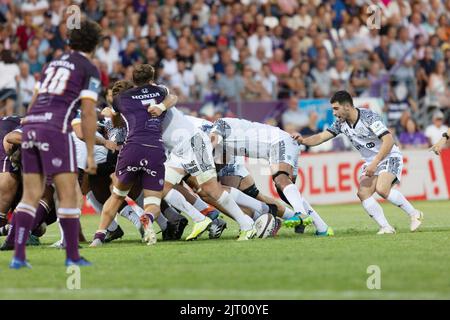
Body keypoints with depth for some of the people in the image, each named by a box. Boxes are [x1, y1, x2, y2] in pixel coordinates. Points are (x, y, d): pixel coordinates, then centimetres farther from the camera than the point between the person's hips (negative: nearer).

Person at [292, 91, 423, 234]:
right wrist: (303, 140, -21)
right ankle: (386, 227, -10)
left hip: (389, 157, -8)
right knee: (363, 193, -13)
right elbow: (321, 137, -1)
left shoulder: (369, 117, -23)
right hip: (371, 162, 8)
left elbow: (388, 141, -27)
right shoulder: (341, 123, -1)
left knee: (381, 189, -28)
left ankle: (414, 214, -11)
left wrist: (374, 163, -30)